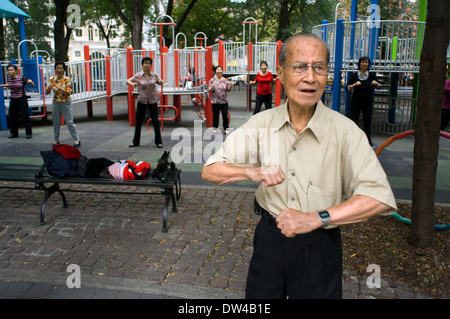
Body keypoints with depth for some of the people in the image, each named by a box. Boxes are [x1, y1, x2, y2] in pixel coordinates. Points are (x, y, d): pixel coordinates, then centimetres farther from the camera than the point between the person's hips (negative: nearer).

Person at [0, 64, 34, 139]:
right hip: (13, 99, 6)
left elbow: (33, 85, -11)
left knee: (25, 116, -4)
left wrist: (30, 82, -31)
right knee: (11, 116, 9)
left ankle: (28, 133, 8)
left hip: (21, 99, -6)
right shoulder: (9, 78, 4)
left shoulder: (21, 78, -12)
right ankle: (13, 133, 23)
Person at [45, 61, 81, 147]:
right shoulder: (52, 79, 0)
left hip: (66, 102, -3)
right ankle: (56, 140, 25)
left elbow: (69, 93, -14)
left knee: (70, 122, -5)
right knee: (56, 122, 11)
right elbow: (46, 92, -2)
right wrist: (49, 87, -24)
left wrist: (61, 89, -32)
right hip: (56, 103, 4)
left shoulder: (67, 80, -8)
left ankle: (77, 140, 3)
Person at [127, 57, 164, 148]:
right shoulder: (138, 75, -3)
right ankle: (136, 141, 20)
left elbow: (160, 82, 13)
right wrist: (132, 84, -20)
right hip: (142, 100, 0)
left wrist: (161, 82, -12)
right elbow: (128, 81, 3)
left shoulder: (154, 75, 0)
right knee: (138, 121, 7)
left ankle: (158, 142, 11)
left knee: (155, 121, -1)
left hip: (153, 100, 0)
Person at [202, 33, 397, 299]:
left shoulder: (344, 130, -13)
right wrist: (251, 172, -24)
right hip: (269, 237, 3)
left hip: (320, 246, -2)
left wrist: (316, 218, -27)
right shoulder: (261, 123, -5)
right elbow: (210, 171, -5)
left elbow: (380, 198, -19)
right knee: (259, 296, 18)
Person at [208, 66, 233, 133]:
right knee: (215, 115, 4)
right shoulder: (212, 80, 1)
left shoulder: (225, 80, 5)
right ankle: (215, 128, 19)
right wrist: (212, 87, -21)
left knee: (225, 115, 0)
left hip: (224, 101, 1)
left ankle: (226, 128, 10)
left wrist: (230, 86, -13)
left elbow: (228, 90, 8)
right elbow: (209, 90, -1)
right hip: (215, 101, -1)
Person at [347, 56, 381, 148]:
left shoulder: (372, 75, 4)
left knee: (368, 120, 2)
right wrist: (355, 85, -19)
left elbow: (379, 87, 8)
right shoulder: (355, 75, 0)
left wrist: (376, 83, -14)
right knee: (353, 119, 1)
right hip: (356, 100, -1)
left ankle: (368, 141, 11)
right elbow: (348, 88, -1)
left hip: (368, 100, 1)